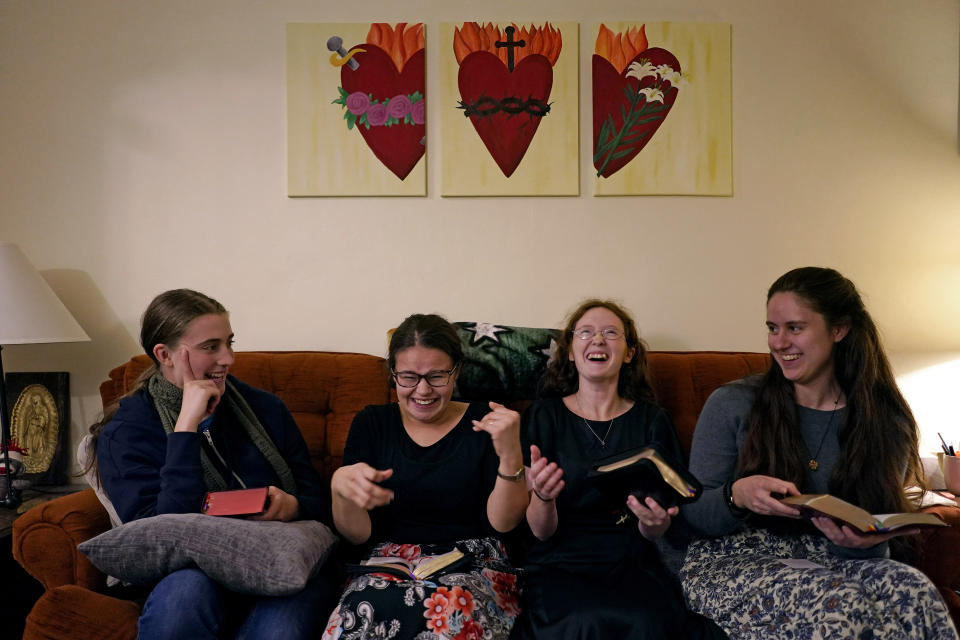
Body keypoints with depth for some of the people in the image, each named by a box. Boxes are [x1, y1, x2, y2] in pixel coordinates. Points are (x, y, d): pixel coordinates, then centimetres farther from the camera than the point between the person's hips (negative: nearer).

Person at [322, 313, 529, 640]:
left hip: (472, 565, -1)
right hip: (387, 563, 1)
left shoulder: (484, 423, 3)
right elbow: (357, 535, 3)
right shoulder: (371, 424, 8)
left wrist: (511, 454, -18)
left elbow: (502, 523, -2)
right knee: (365, 612, -34)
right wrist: (340, 488, -19)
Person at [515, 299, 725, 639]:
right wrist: (542, 497, -23)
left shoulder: (652, 421, 10)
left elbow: (649, 534, 9)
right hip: (561, 563, -1)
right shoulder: (544, 416, 5)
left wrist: (656, 520, -16)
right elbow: (542, 531, 0)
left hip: (632, 563, 2)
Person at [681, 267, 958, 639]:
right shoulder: (731, 405, -3)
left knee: (913, 589, -29)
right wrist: (737, 495, -24)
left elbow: (873, 538, 6)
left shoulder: (887, 422, 4)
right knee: (842, 606, -33)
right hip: (732, 562, -3)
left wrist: (862, 542, -19)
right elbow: (693, 514, -1)